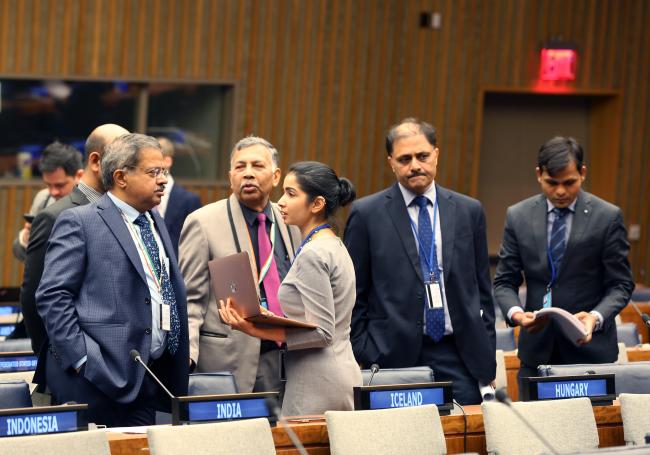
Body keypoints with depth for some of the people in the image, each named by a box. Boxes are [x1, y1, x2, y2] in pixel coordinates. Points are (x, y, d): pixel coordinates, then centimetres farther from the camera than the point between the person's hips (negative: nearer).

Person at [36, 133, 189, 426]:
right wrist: (81, 359, -17)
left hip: (150, 379, 7)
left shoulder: (156, 224, 20)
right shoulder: (78, 222, -4)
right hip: (98, 381, -7)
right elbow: (52, 296, -11)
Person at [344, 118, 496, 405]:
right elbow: (354, 296, 3)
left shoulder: (469, 211, 10)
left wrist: (487, 362, 8)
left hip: (460, 359, 2)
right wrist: (365, 360, -4)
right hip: (395, 358, -2)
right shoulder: (367, 214, 3)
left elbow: (482, 291, 13)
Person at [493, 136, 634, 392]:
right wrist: (516, 312, -15)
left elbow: (620, 284, -2)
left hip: (590, 347, -2)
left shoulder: (608, 217, -3)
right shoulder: (518, 216, 4)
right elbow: (505, 282, 6)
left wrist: (596, 317, -20)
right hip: (537, 349, 2)